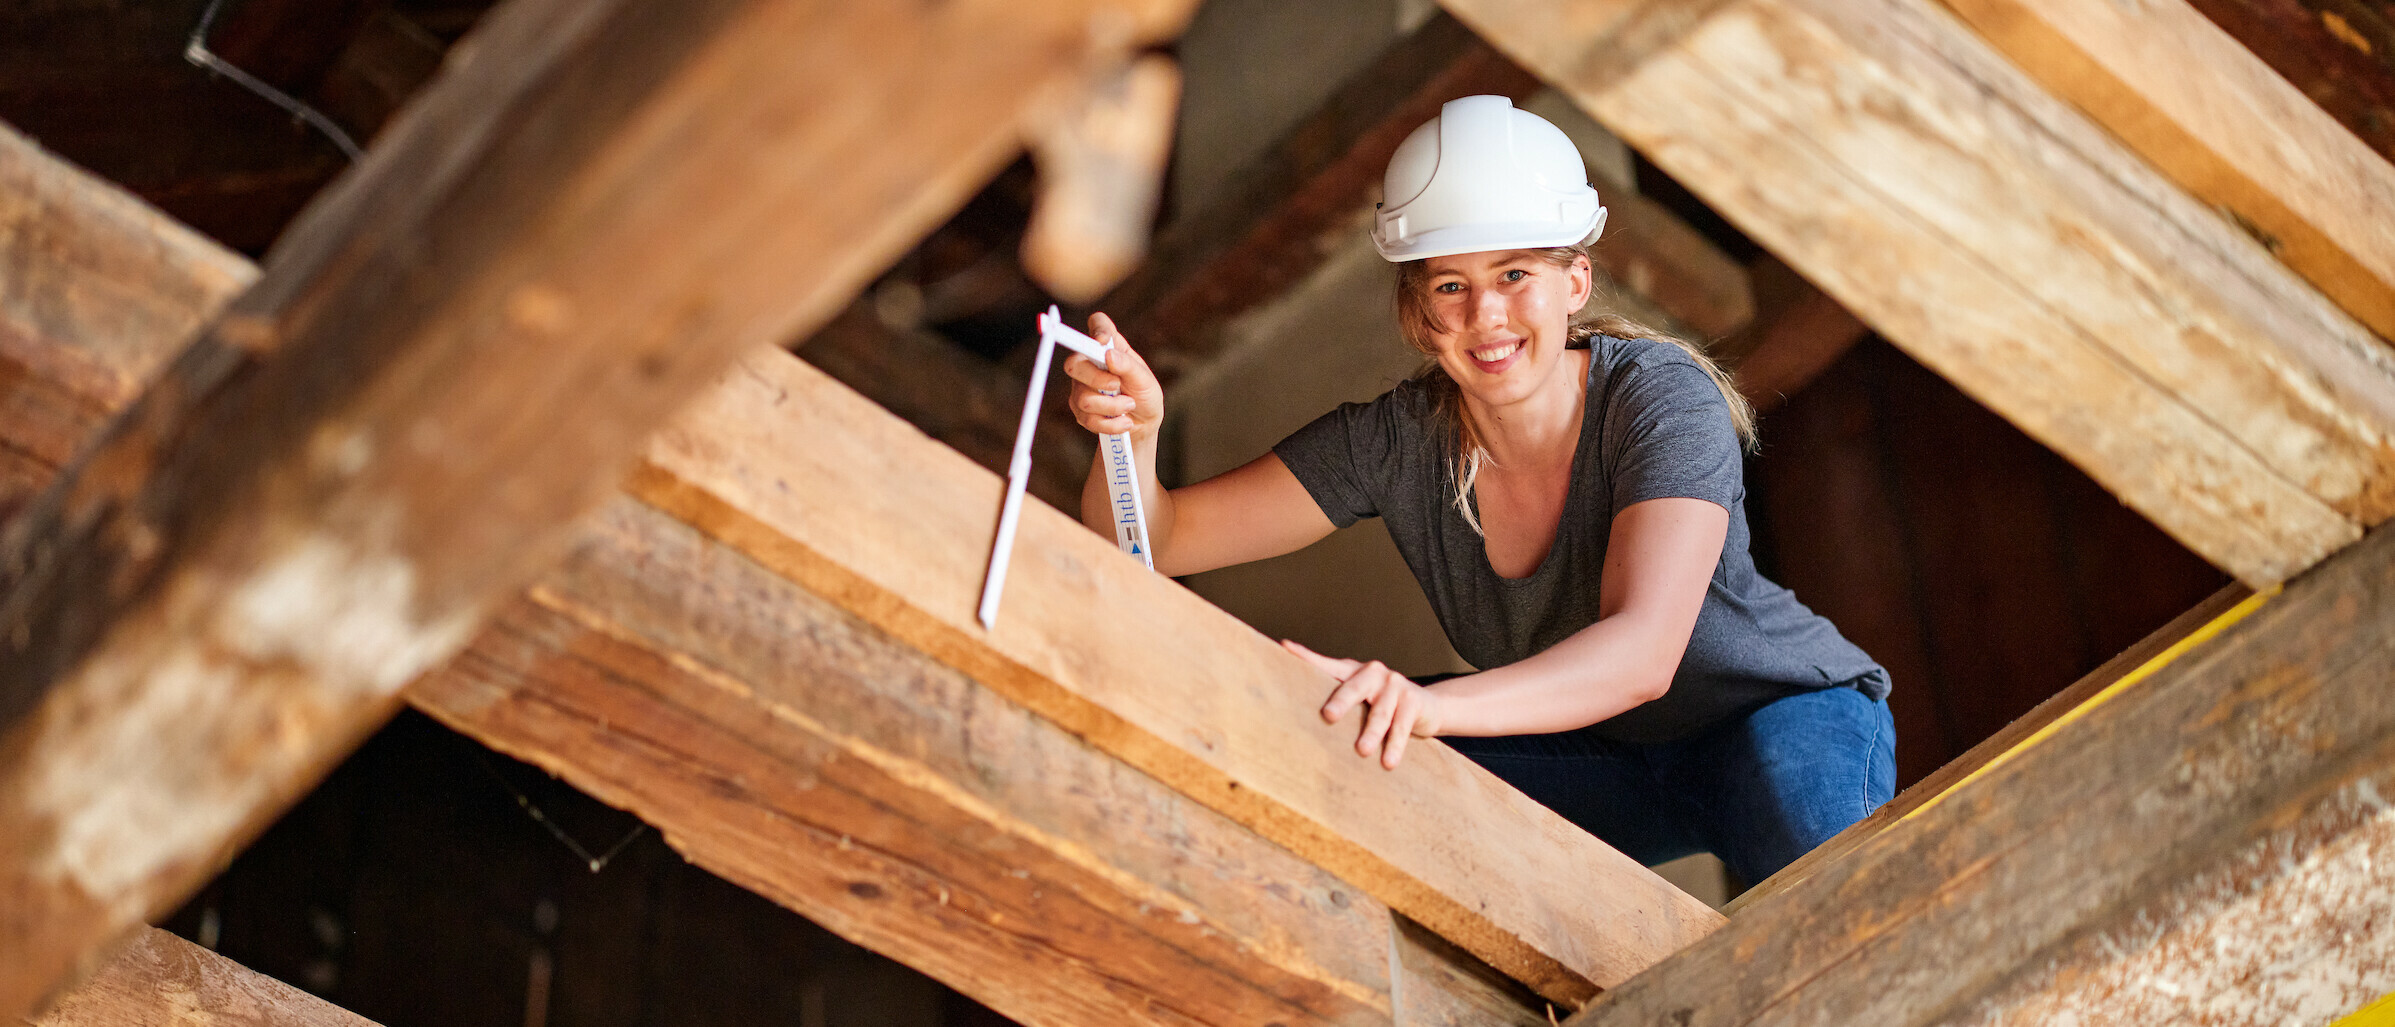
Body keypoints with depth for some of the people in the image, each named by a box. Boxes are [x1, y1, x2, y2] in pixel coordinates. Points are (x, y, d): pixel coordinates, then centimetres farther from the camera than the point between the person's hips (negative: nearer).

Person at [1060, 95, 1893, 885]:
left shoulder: (1661, 396, -27)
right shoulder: (1396, 443, -16)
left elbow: (1643, 651, -42)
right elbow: (1154, 540, -16)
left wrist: (1431, 705, -59)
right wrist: (1131, 433, -40)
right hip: (1600, 763, 4)